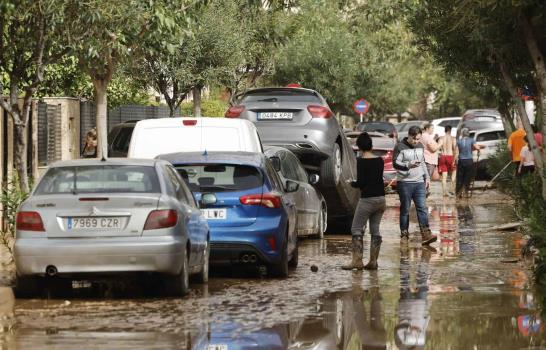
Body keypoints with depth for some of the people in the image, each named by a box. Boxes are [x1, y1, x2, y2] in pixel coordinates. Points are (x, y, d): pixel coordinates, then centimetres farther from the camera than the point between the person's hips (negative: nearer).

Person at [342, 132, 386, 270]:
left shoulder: (361, 161, -13)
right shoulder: (379, 160, 6)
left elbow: (360, 182, -15)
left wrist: (352, 183, 4)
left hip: (367, 199, -6)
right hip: (380, 198, 6)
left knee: (356, 229, -1)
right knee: (375, 229, 11)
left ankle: (357, 260, -9)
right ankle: (373, 261, 9)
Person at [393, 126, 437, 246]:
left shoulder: (420, 146, 13)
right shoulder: (400, 147, -6)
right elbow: (395, 164, -12)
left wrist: (427, 177, 18)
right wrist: (408, 165, -29)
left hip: (419, 182, 4)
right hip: (405, 183, -4)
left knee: (422, 208, -5)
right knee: (405, 210, 1)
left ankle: (426, 234, -11)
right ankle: (404, 235, 9)